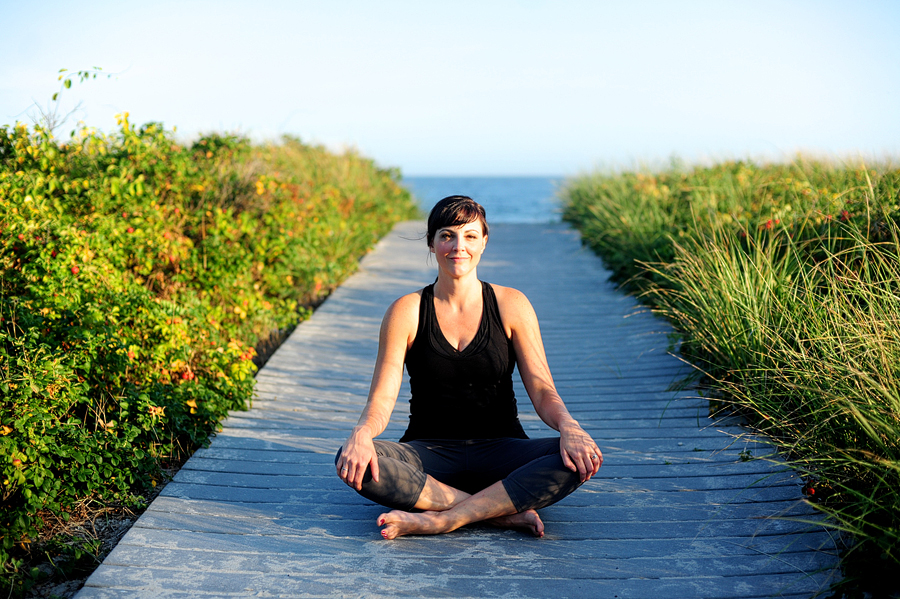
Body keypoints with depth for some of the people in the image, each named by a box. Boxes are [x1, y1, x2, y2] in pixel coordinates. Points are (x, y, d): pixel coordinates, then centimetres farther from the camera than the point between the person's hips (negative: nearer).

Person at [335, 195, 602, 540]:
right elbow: (381, 398, -5)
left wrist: (568, 426, -26)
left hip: (500, 452, 1)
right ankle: (502, 512, -27)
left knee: (577, 460, -29)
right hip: (430, 453, 0)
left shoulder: (511, 305, 0)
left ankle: (438, 521, -29)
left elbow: (542, 391, -4)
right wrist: (362, 433, -28)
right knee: (352, 461, -30)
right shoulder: (407, 312, -1)